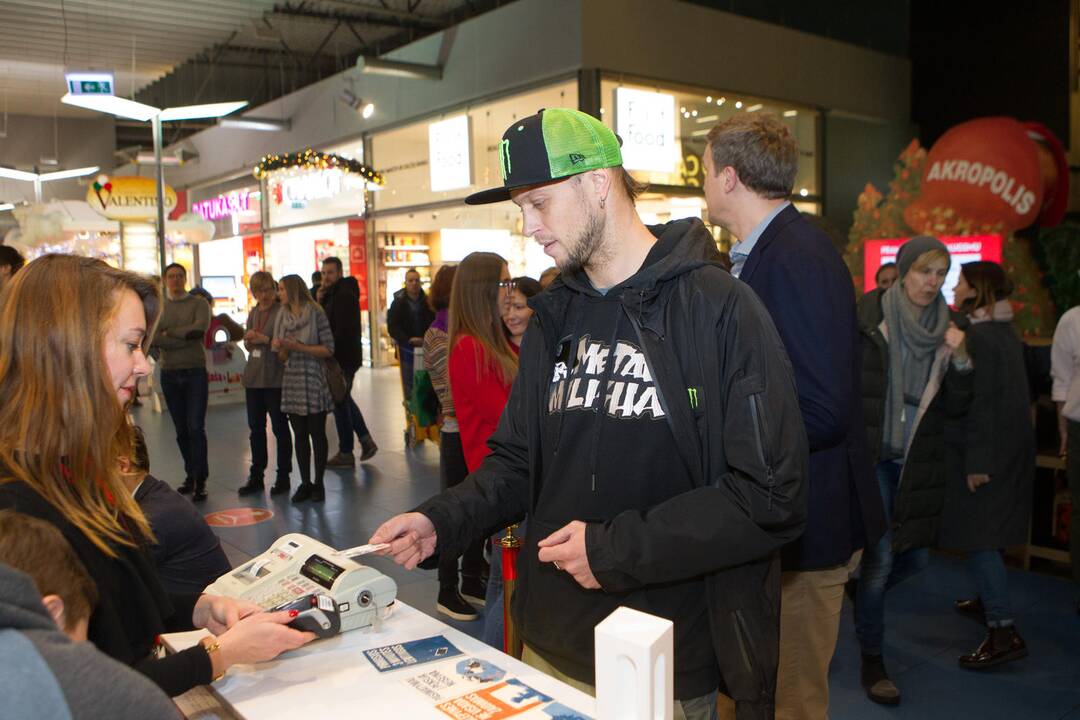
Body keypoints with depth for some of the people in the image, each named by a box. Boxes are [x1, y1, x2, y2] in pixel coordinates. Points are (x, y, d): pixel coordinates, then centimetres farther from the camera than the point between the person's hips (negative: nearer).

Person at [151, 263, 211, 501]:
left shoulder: (198, 303, 2)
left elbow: (200, 328, -17)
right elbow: (152, 338, -7)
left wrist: (169, 332, -8)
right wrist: (186, 337, -14)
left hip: (195, 373, -3)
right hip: (169, 374, 3)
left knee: (196, 428, -8)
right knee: (181, 430, 10)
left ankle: (200, 481, -5)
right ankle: (190, 475, 20)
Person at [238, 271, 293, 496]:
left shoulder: (282, 312, -9)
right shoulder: (253, 313, 13)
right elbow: (248, 344, 19)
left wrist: (264, 339, -20)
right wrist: (249, 340, -2)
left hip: (275, 378, -7)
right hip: (253, 376, 7)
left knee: (280, 427, 2)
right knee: (255, 428, 12)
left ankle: (283, 477, 12)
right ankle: (256, 477, 22)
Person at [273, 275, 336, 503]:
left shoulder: (316, 314, -6)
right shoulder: (283, 317, 9)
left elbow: (328, 349, -10)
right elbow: (282, 357, 12)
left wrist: (298, 347, -16)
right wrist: (282, 348, -10)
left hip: (313, 382, -5)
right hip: (292, 381, 5)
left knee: (317, 433, 1)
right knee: (299, 435, 8)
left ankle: (318, 484, 11)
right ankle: (305, 483, 15)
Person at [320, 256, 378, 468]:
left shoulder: (344, 295, -17)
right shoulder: (334, 294, 14)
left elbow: (343, 330, -24)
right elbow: (327, 322, 14)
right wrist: (321, 301, -1)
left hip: (343, 358, -10)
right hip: (342, 357, 10)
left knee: (340, 403, -1)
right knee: (344, 400, 19)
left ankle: (345, 453, 9)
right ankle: (366, 440, 23)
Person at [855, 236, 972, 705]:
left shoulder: (945, 330, 6)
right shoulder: (870, 322, -8)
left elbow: (955, 406, 5)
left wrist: (959, 360, -11)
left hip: (917, 463, 5)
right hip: (871, 457, -5)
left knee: (916, 556, 11)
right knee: (880, 557, -3)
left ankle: (860, 594, 42)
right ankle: (872, 661, 15)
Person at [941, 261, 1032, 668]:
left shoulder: (978, 336, -17)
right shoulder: (1004, 332, 12)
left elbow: (983, 401, -21)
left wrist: (977, 461, -20)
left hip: (985, 449, -10)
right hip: (1011, 446, 10)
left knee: (976, 535, -8)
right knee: (986, 530, 21)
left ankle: (1003, 631, -10)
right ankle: (989, 600, 35)